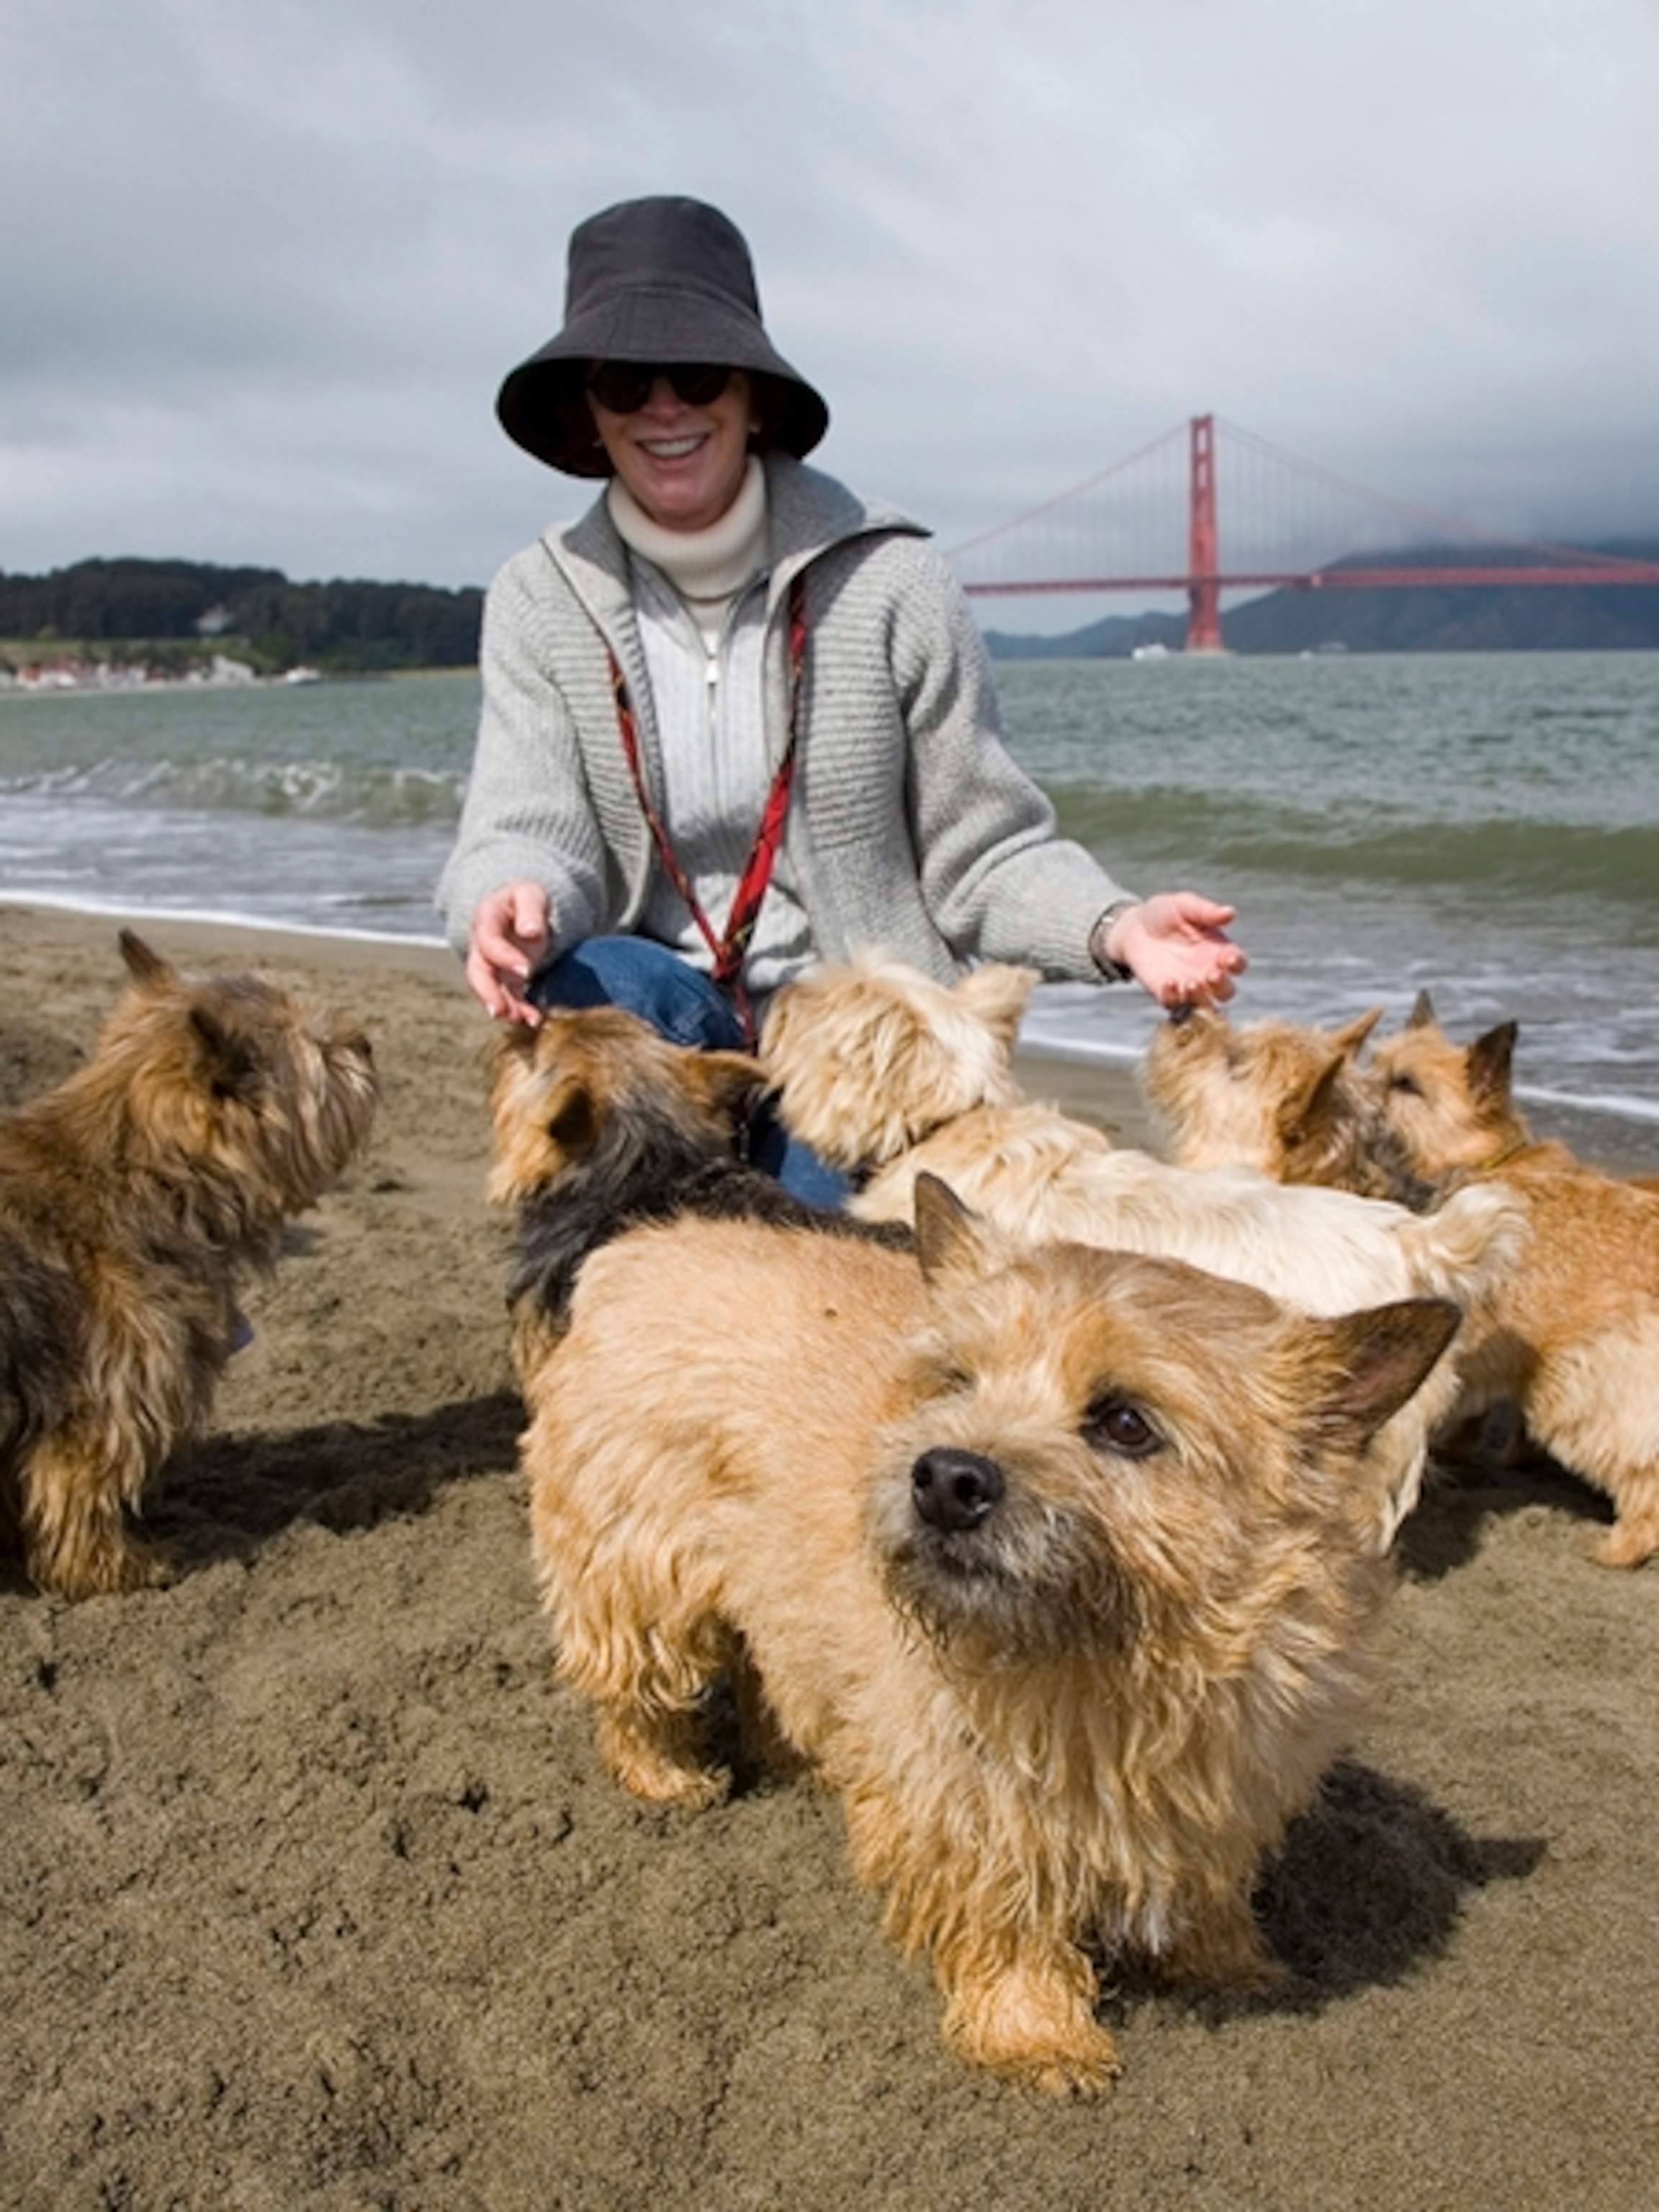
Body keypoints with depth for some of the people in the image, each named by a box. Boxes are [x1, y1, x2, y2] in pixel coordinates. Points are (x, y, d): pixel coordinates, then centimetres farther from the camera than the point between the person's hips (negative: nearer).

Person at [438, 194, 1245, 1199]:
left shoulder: (886, 580, -6)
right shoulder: (543, 600, 1)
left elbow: (985, 850, -4)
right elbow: (527, 831, -10)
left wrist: (1114, 928, -24)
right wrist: (517, 903, -35)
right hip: (663, 1033, 2)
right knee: (602, 991, -31)